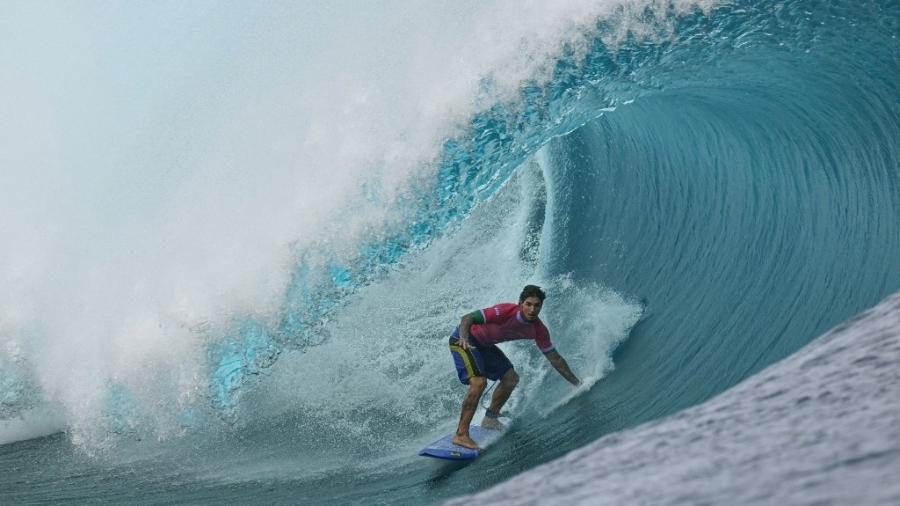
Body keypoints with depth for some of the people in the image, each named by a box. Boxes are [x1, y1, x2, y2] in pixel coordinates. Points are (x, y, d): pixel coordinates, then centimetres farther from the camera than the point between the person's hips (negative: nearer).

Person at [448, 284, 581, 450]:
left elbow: (554, 358, 1)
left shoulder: (538, 330, -10)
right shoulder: (506, 311, -31)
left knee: (511, 379, 8)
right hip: (463, 340, -8)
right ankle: (461, 435, -26)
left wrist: (577, 383, 2)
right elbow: (467, 318, -31)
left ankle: (490, 419, 27)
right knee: (479, 382, -25)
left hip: (484, 345, 8)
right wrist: (464, 338, -51)